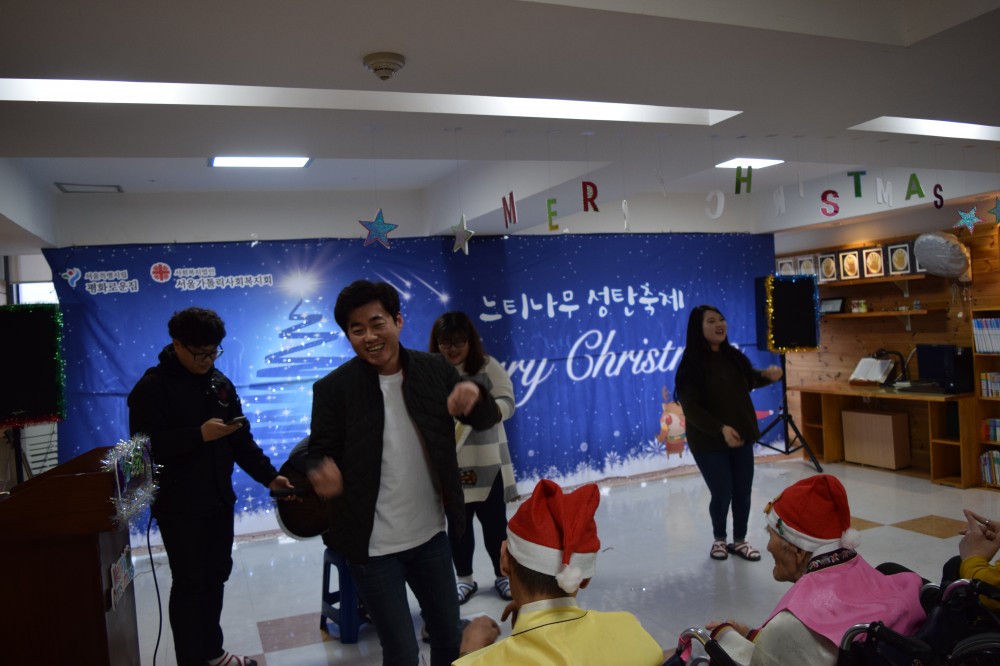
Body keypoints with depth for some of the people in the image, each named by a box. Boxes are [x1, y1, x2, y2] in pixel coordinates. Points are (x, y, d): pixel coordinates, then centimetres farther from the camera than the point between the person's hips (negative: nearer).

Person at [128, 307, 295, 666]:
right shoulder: (152, 387, -10)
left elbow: (241, 439, 7)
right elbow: (146, 445, -18)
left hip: (219, 501, 6)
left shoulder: (220, 382, 8)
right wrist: (199, 435, -27)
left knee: (216, 577, 16)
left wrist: (269, 476, -3)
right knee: (189, 583, 3)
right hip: (179, 508, -6)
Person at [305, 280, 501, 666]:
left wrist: (475, 395, -20)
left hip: (431, 535, 4)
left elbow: (487, 421, 3)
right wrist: (321, 473, -32)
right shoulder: (334, 388, -12)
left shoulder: (434, 369, -4)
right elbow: (320, 454, -8)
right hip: (373, 547, -3)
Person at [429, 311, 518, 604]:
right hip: (449, 465, 1)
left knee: (495, 522, 11)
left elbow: (507, 403, -9)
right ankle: (464, 578, 33)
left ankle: (503, 576, 31)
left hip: (487, 463, 0)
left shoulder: (488, 366, -4)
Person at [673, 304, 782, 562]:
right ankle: (719, 539, 30)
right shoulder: (691, 365, -15)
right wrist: (720, 429, -31)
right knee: (722, 494, 3)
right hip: (709, 442, -5)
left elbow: (749, 379, 18)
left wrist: (767, 375, -5)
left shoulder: (733, 356, 2)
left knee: (743, 493, 11)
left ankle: (739, 541, 32)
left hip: (741, 437, 5)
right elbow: (691, 408, -19)